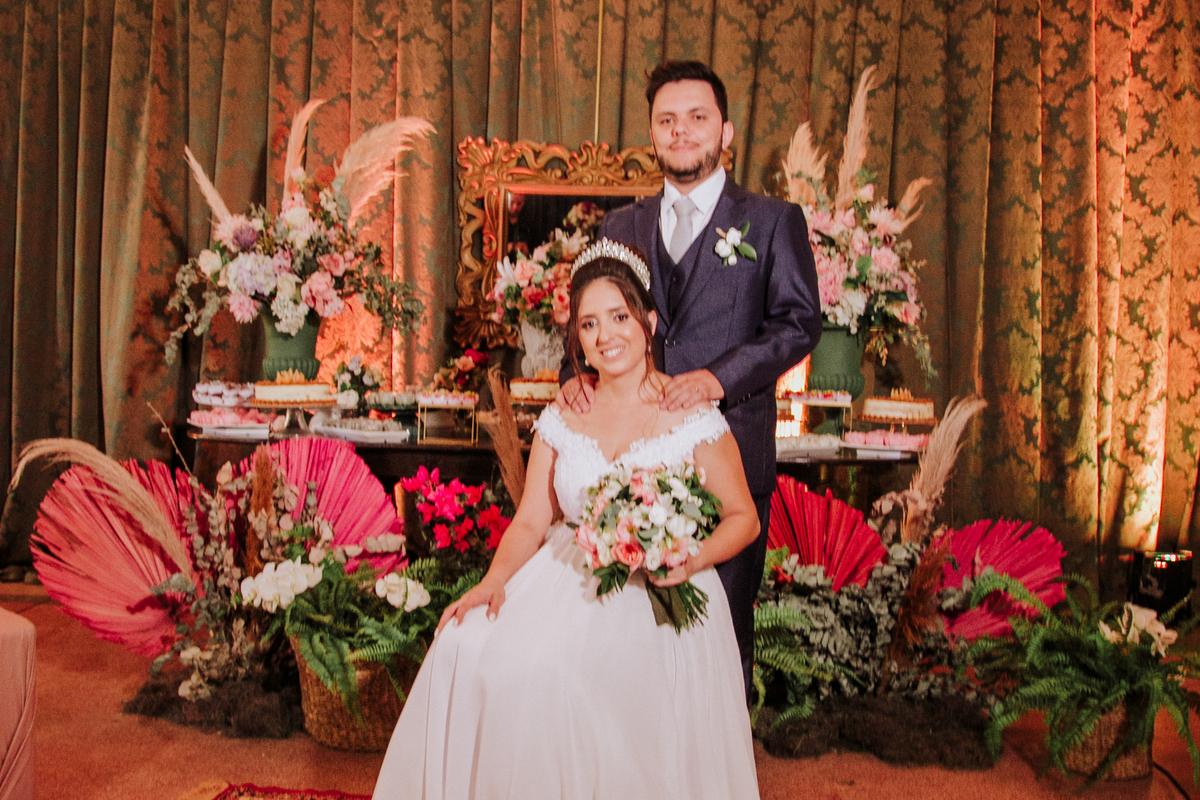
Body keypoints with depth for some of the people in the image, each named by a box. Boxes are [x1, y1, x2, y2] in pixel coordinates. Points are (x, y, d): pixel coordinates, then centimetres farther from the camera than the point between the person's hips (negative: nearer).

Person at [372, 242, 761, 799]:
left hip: (660, 601, -3)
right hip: (568, 582, 4)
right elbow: (530, 522, 7)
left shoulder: (693, 417, -2)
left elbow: (743, 517, 2)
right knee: (467, 649, -22)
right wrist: (495, 580, -12)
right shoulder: (560, 419, 8)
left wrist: (692, 560, -17)